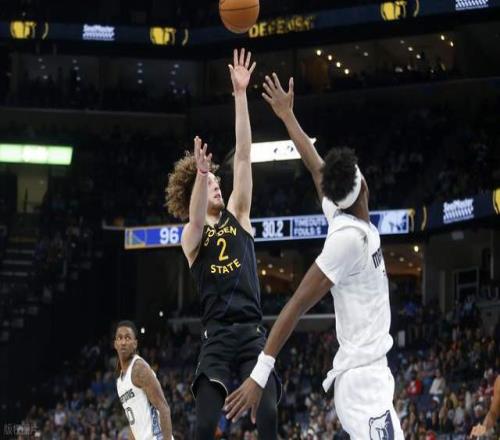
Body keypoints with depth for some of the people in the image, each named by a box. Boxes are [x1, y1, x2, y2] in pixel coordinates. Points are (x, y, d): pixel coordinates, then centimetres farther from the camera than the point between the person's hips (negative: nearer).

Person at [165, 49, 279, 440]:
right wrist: (200, 173, -39)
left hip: (253, 331, 3)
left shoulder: (238, 216, 15)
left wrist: (241, 94, 2)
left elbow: (243, 156, 8)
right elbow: (196, 219, -19)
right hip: (217, 334, -3)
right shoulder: (191, 238, 7)